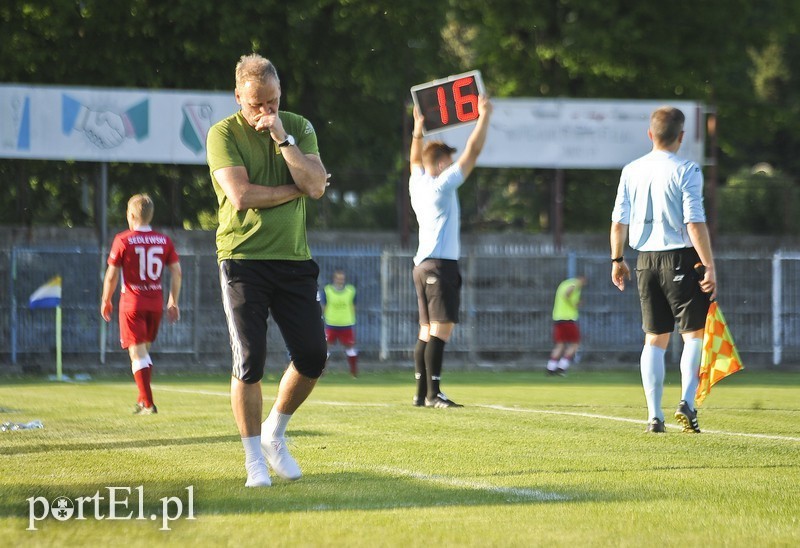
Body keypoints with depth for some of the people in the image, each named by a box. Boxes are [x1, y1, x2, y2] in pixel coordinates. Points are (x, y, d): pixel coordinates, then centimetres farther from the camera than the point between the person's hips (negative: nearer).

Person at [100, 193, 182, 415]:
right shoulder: (164, 241, 3)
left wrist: (106, 300, 7)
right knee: (144, 351, 20)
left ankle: (148, 403, -11)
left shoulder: (123, 240, -8)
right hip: (156, 302, 4)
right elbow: (176, 272, 2)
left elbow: (112, 275, -6)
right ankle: (143, 400, 22)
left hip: (132, 303, -4)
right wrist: (173, 302, 10)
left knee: (137, 353, -3)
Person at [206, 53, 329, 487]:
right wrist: (296, 190, -6)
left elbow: (316, 185, -6)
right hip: (243, 259, -4)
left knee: (313, 357, 1)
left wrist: (282, 137, -13)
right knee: (250, 361, -7)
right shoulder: (224, 134, -4)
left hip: (294, 259, 4)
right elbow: (241, 196, -15)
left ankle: (274, 435, 23)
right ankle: (254, 460, 3)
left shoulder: (298, 128, 8)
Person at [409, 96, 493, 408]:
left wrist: (418, 130, 41)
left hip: (422, 265, 9)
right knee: (441, 329, -13)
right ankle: (434, 393, -21)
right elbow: (473, 152, -8)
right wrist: (484, 117, -1)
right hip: (441, 264, -9)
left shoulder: (417, 183, 12)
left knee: (427, 330, 8)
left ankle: (422, 393, 5)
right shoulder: (442, 184, -8)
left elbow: (416, 160, 34)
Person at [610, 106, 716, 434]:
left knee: (655, 338, 10)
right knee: (694, 333, 2)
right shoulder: (686, 171, -10)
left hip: (646, 261, 5)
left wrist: (616, 260, 19)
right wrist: (709, 266, -13)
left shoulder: (631, 171, 5)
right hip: (680, 259, -5)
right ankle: (687, 401, -15)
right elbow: (695, 223, -15)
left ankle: (654, 415, 5)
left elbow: (619, 221, 8)